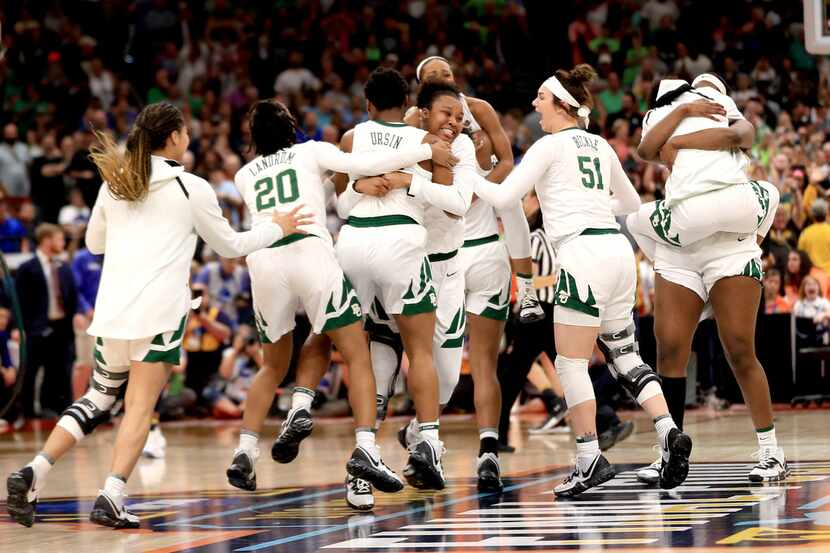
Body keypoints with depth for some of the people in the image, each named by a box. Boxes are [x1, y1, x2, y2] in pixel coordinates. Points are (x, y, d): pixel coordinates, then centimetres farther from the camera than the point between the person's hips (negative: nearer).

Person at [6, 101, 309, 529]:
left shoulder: (113, 184, 11)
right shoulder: (192, 189, 0)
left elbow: (94, 242, 24)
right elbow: (230, 245, 12)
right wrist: (276, 228, 27)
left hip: (111, 309, 5)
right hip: (160, 311, -5)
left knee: (98, 397, 16)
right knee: (140, 406, -3)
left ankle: (32, 473, 1)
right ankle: (111, 498, -15)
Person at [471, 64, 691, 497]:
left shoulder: (551, 146, -2)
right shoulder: (600, 146, 19)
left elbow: (503, 197, -4)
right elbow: (631, 202, 29)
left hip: (583, 252, -8)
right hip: (618, 248, 8)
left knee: (571, 362, -3)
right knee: (624, 355, 13)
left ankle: (590, 459, -6)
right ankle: (669, 433, -3)